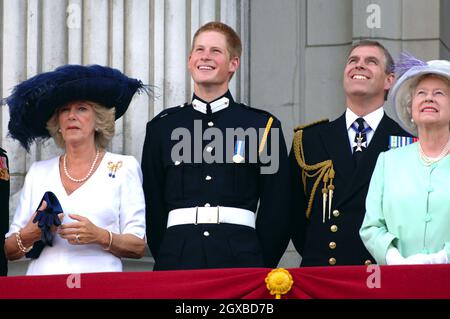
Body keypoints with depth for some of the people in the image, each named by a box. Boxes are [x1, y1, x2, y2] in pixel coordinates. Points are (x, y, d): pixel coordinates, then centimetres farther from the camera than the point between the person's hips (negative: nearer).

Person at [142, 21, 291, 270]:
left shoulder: (263, 126, 8)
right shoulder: (162, 127, 13)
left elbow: (276, 210, 8)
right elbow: (152, 206, 14)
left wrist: (259, 266, 4)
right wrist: (166, 259, 6)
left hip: (240, 257, -1)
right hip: (178, 257, 1)